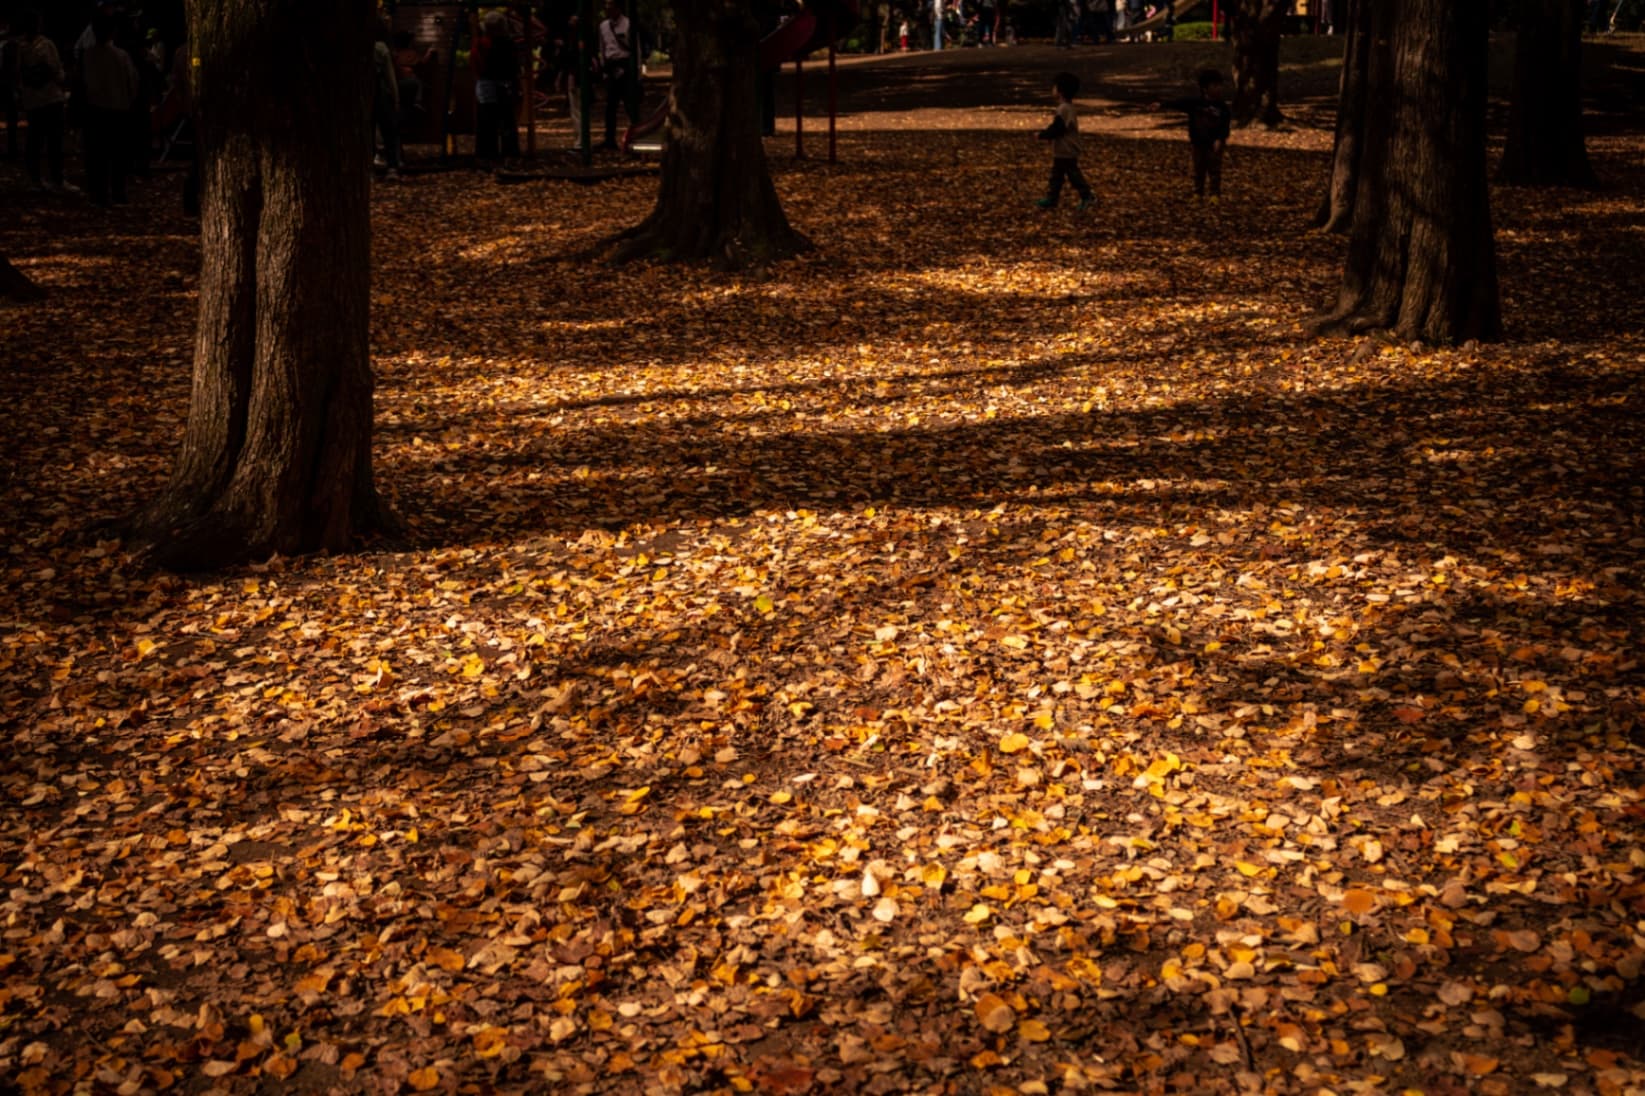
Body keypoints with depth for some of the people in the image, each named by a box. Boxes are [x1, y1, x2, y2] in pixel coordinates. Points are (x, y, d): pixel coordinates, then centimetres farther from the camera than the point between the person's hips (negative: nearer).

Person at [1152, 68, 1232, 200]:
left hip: (1214, 144, -2)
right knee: (1199, 169, 11)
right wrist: (1162, 106, -17)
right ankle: (1198, 192, 20)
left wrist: (1220, 140, -22)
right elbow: (1179, 103, -8)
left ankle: (1215, 194, 7)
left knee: (1214, 170, 1)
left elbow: (1225, 125, -9)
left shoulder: (1222, 107, -7)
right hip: (1198, 143, 2)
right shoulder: (1195, 104, -2)